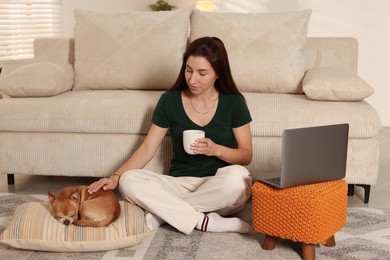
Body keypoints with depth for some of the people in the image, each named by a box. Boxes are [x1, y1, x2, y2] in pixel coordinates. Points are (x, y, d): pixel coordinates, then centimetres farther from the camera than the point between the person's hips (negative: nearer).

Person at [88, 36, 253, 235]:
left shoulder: (234, 102, -2)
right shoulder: (170, 100, 0)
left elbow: (247, 155, 1)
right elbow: (147, 149, 0)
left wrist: (216, 150, -18)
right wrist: (116, 176, -14)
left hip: (220, 188, 0)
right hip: (180, 183, 1)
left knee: (237, 175, -36)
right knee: (129, 181, -25)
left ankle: (162, 212, -21)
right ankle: (205, 222, -27)